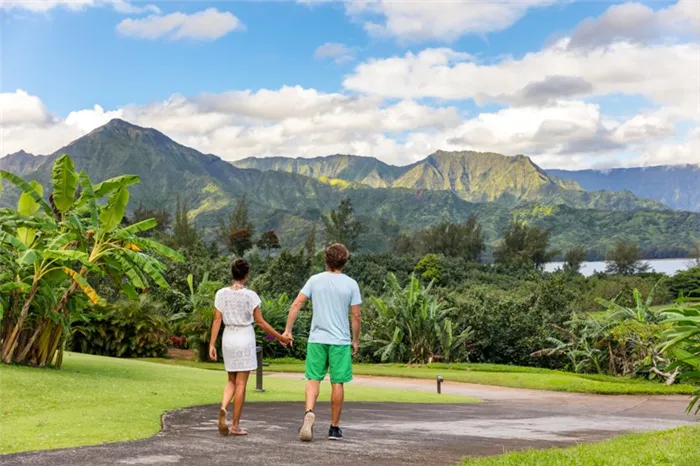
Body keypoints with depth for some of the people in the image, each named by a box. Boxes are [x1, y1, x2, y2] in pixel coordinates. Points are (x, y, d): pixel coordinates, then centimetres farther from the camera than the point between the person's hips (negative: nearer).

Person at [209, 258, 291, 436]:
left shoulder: (221, 293, 0)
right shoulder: (250, 295, -11)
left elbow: (217, 320, -1)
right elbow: (260, 322, -9)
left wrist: (212, 344, 3)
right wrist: (280, 337, 0)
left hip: (228, 338, 4)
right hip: (245, 338, -4)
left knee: (232, 380, 17)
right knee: (241, 383, 3)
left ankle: (223, 408, -11)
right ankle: (235, 425, 6)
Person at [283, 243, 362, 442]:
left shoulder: (315, 280, 3)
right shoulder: (351, 284, -1)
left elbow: (296, 304, -2)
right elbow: (356, 316, -1)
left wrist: (288, 330, 3)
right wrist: (355, 340, 10)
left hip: (317, 339, 1)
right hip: (340, 341, -1)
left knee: (313, 379, 6)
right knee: (337, 383, 6)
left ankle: (309, 412, -20)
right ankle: (334, 427, 13)